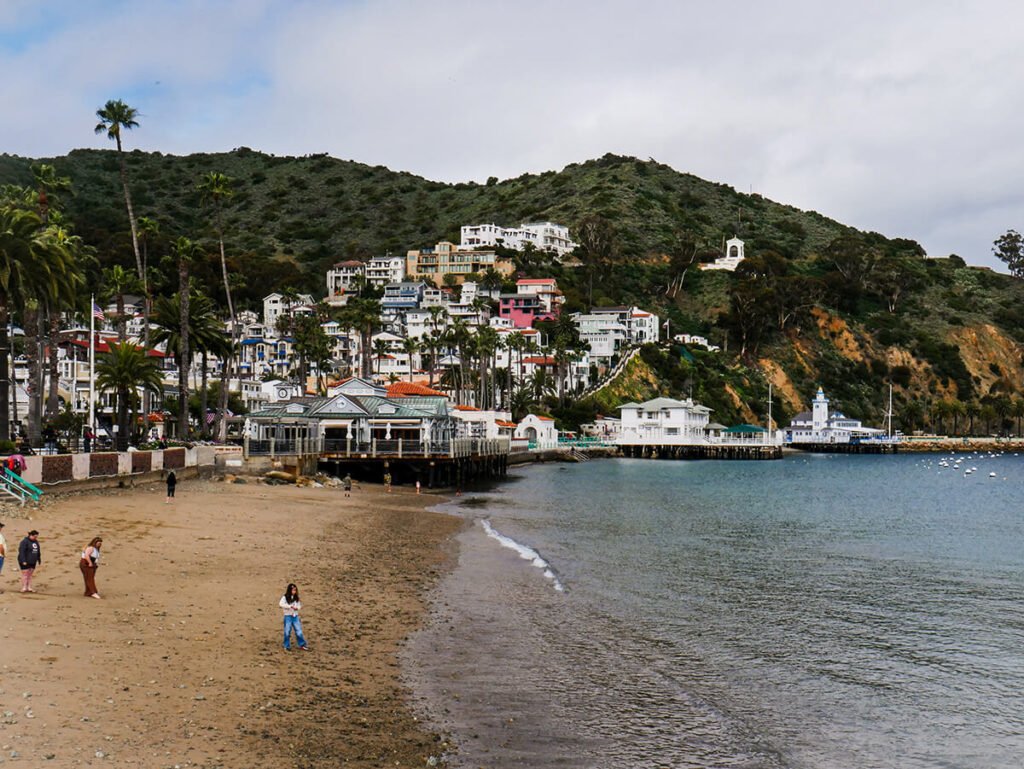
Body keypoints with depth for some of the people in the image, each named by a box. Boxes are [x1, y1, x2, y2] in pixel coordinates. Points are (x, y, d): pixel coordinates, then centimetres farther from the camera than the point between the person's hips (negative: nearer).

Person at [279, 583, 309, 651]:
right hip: (288, 616, -4)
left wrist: (297, 607, -10)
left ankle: (302, 645, 11)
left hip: (295, 616, 4)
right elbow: (281, 604, -22)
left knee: (299, 631, 3)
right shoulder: (285, 597, -8)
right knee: (287, 632, 4)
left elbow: (299, 605, 14)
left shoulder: (296, 598, 6)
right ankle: (287, 646, 17)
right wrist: (290, 606, -25)